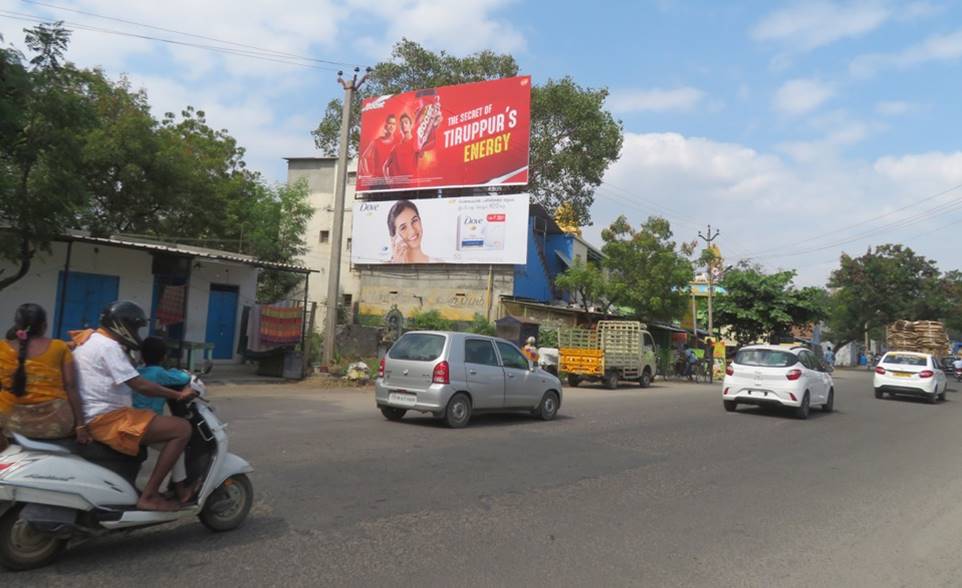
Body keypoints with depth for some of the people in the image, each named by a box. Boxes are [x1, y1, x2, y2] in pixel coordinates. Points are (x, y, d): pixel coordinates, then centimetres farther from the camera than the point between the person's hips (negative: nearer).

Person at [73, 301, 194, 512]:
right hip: (108, 419, -11)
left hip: (91, 418, 11)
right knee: (182, 429, -16)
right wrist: (178, 394, -10)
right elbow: (140, 385, -18)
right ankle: (149, 495, -14)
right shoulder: (108, 346, -14)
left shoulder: (91, 341, 18)